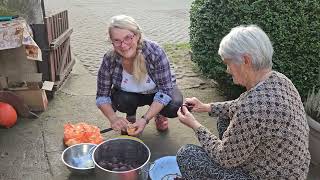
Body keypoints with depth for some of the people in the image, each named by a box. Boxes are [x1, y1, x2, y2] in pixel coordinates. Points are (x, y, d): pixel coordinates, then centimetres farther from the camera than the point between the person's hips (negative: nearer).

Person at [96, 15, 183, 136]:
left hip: (157, 92, -1)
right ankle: (130, 117, 5)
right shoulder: (109, 60, -26)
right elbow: (102, 96, -16)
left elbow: (165, 90, -29)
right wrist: (113, 118, -36)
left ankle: (159, 114, 7)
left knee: (174, 106, -30)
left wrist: (145, 119, -38)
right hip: (130, 94, 1)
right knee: (122, 100, -32)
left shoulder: (154, 51, -33)